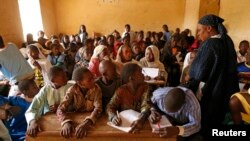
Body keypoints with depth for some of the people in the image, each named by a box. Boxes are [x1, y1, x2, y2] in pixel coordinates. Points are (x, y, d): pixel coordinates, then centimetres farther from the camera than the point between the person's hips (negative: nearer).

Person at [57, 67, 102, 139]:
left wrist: (87, 122, -42)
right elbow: (60, 109, -19)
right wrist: (67, 122, -39)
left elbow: (98, 108, -25)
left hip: (91, 119, -1)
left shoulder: (96, 89, -14)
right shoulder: (72, 90, -13)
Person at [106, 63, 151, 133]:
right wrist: (113, 116, -34)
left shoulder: (145, 87, -7)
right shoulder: (121, 90, -9)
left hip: (138, 120, 0)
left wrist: (141, 120, -38)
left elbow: (146, 105, -18)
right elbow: (110, 106, -11)